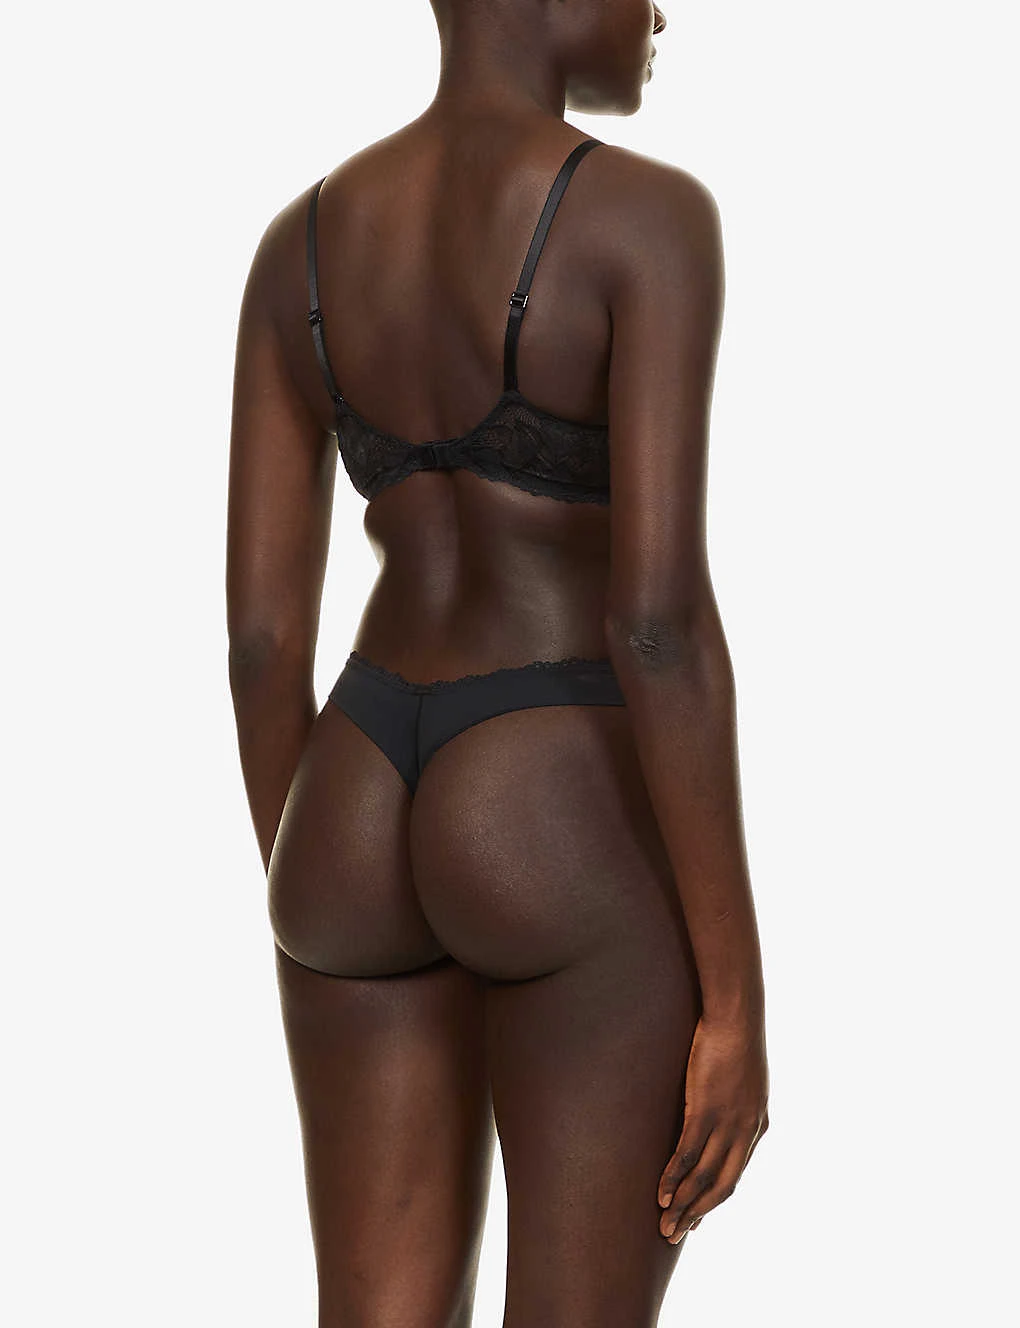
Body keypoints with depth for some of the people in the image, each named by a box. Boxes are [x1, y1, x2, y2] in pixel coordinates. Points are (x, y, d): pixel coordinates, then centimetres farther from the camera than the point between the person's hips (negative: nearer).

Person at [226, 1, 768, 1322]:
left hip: (364, 828, 6)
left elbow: (259, 633, 6)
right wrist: (738, 1000, -13)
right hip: (576, 845, -6)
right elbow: (658, 618, -19)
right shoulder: (648, 216, -12)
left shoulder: (298, 244, 8)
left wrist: (310, 930, 16)